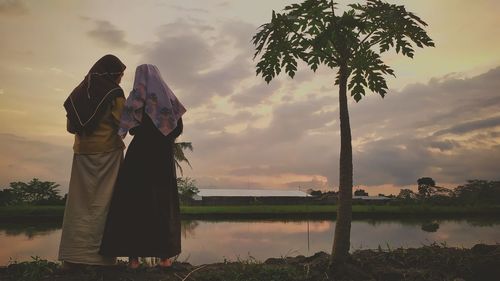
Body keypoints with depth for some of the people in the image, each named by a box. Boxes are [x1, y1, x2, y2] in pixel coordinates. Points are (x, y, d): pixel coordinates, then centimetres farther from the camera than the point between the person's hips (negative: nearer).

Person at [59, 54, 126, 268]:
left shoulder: (79, 91, 13)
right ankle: (101, 256, -2)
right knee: (104, 202, -3)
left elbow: (71, 126, 13)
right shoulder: (114, 92, -3)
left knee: (80, 203, 6)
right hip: (108, 152, -5)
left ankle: (72, 257, 6)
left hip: (82, 153, 5)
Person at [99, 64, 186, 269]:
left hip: (140, 154, -3)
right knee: (163, 202, 7)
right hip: (163, 157, 3)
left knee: (133, 201, 3)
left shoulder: (138, 97, -1)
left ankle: (134, 256, 0)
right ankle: (165, 255, 5)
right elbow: (178, 128, 5)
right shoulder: (169, 97, 9)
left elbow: (131, 127, -5)